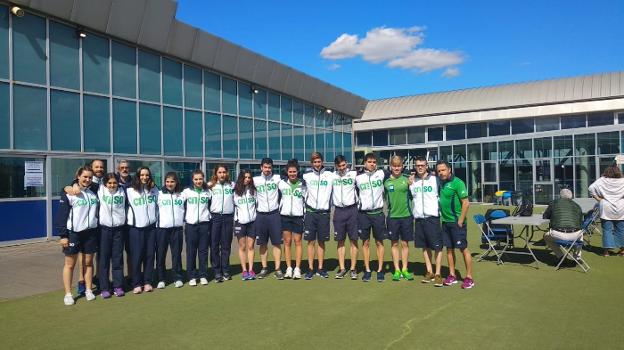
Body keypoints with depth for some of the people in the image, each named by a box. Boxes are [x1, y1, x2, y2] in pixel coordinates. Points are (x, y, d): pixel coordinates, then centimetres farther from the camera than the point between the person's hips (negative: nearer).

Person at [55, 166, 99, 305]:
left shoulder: (93, 193, 9)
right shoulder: (69, 193, -6)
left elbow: (98, 211, 16)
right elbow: (61, 215, -8)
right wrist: (63, 235, -12)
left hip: (91, 232, 4)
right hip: (73, 233, -4)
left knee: (88, 262, 11)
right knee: (70, 264, 4)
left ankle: (88, 290, 22)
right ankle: (68, 294, 13)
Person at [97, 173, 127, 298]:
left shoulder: (122, 191, 5)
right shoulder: (101, 190, 0)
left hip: (119, 228, 1)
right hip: (104, 228, -1)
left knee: (118, 258, 6)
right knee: (104, 258, 2)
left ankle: (118, 286, 13)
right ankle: (104, 288, 9)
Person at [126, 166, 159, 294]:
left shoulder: (154, 190, 7)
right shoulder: (130, 191, -5)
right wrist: (129, 219, -1)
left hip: (151, 227, 3)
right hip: (136, 228, -3)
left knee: (150, 255, 6)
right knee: (137, 256, -1)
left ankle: (147, 282, 14)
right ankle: (136, 284, 8)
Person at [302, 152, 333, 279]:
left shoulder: (330, 175, 3)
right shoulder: (306, 176, 3)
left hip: (324, 213, 0)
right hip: (310, 212, 0)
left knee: (321, 242, 7)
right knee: (311, 241, 2)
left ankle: (320, 268, 15)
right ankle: (310, 269, 7)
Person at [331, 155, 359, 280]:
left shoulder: (354, 174, 0)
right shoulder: (332, 176, 6)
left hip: (352, 210, -2)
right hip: (338, 211, 2)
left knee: (353, 240, 1)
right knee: (340, 241, 7)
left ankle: (353, 269, 8)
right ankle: (342, 268, 15)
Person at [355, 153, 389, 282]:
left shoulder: (382, 174, 1)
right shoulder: (358, 177, 3)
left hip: (378, 213, 0)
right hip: (363, 214, 1)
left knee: (379, 242, 5)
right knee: (365, 242, 6)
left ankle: (380, 270, 13)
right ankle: (367, 270, 14)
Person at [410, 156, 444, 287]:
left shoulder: (435, 179, 0)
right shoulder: (412, 181, 9)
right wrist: (409, 185, 4)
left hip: (432, 217, -4)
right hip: (418, 218, 4)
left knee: (437, 246, -4)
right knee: (425, 246, 10)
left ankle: (438, 274, 2)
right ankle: (429, 272, 20)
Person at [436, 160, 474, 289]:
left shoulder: (457, 183, -12)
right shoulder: (440, 183, 9)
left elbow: (466, 203, -15)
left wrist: (460, 221, -16)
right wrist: (442, 217, 7)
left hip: (456, 222, -7)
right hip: (445, 221, 7)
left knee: (463, 249, 0)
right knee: (449, 249, 12)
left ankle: (469, 278, 7)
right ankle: (452, 276, 21)